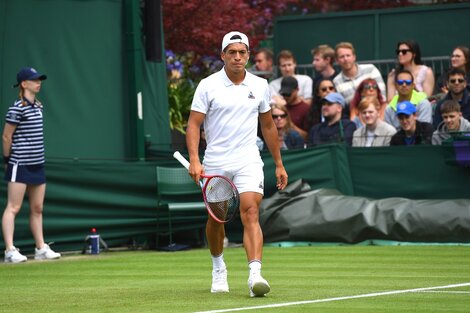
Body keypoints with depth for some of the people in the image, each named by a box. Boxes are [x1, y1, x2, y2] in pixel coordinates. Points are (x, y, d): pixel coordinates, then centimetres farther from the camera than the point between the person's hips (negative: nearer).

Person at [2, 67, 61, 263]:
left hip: (37, 165, 8)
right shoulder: (17, 108, -13)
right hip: (20, 166, -8)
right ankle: (10, 251, -10)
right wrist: (8, 159, -3)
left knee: (37, 209, 12)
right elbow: (6, 136, -10)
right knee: (13, 207, -8)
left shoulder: (38, 106, 12)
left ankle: (41, 249, 18)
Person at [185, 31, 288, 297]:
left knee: (251, 213, -17)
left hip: (248, 162, 0)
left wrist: (279, 163, 17)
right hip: (215, 163, 0)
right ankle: (219, 268, 37)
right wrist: (194, 160, -18)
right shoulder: (208, 85, -2)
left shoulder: (260, 86, 7)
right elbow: (194, 124, -5)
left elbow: (268, 126, 16)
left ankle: (255, 275, -27)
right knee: (215, 218, 12)